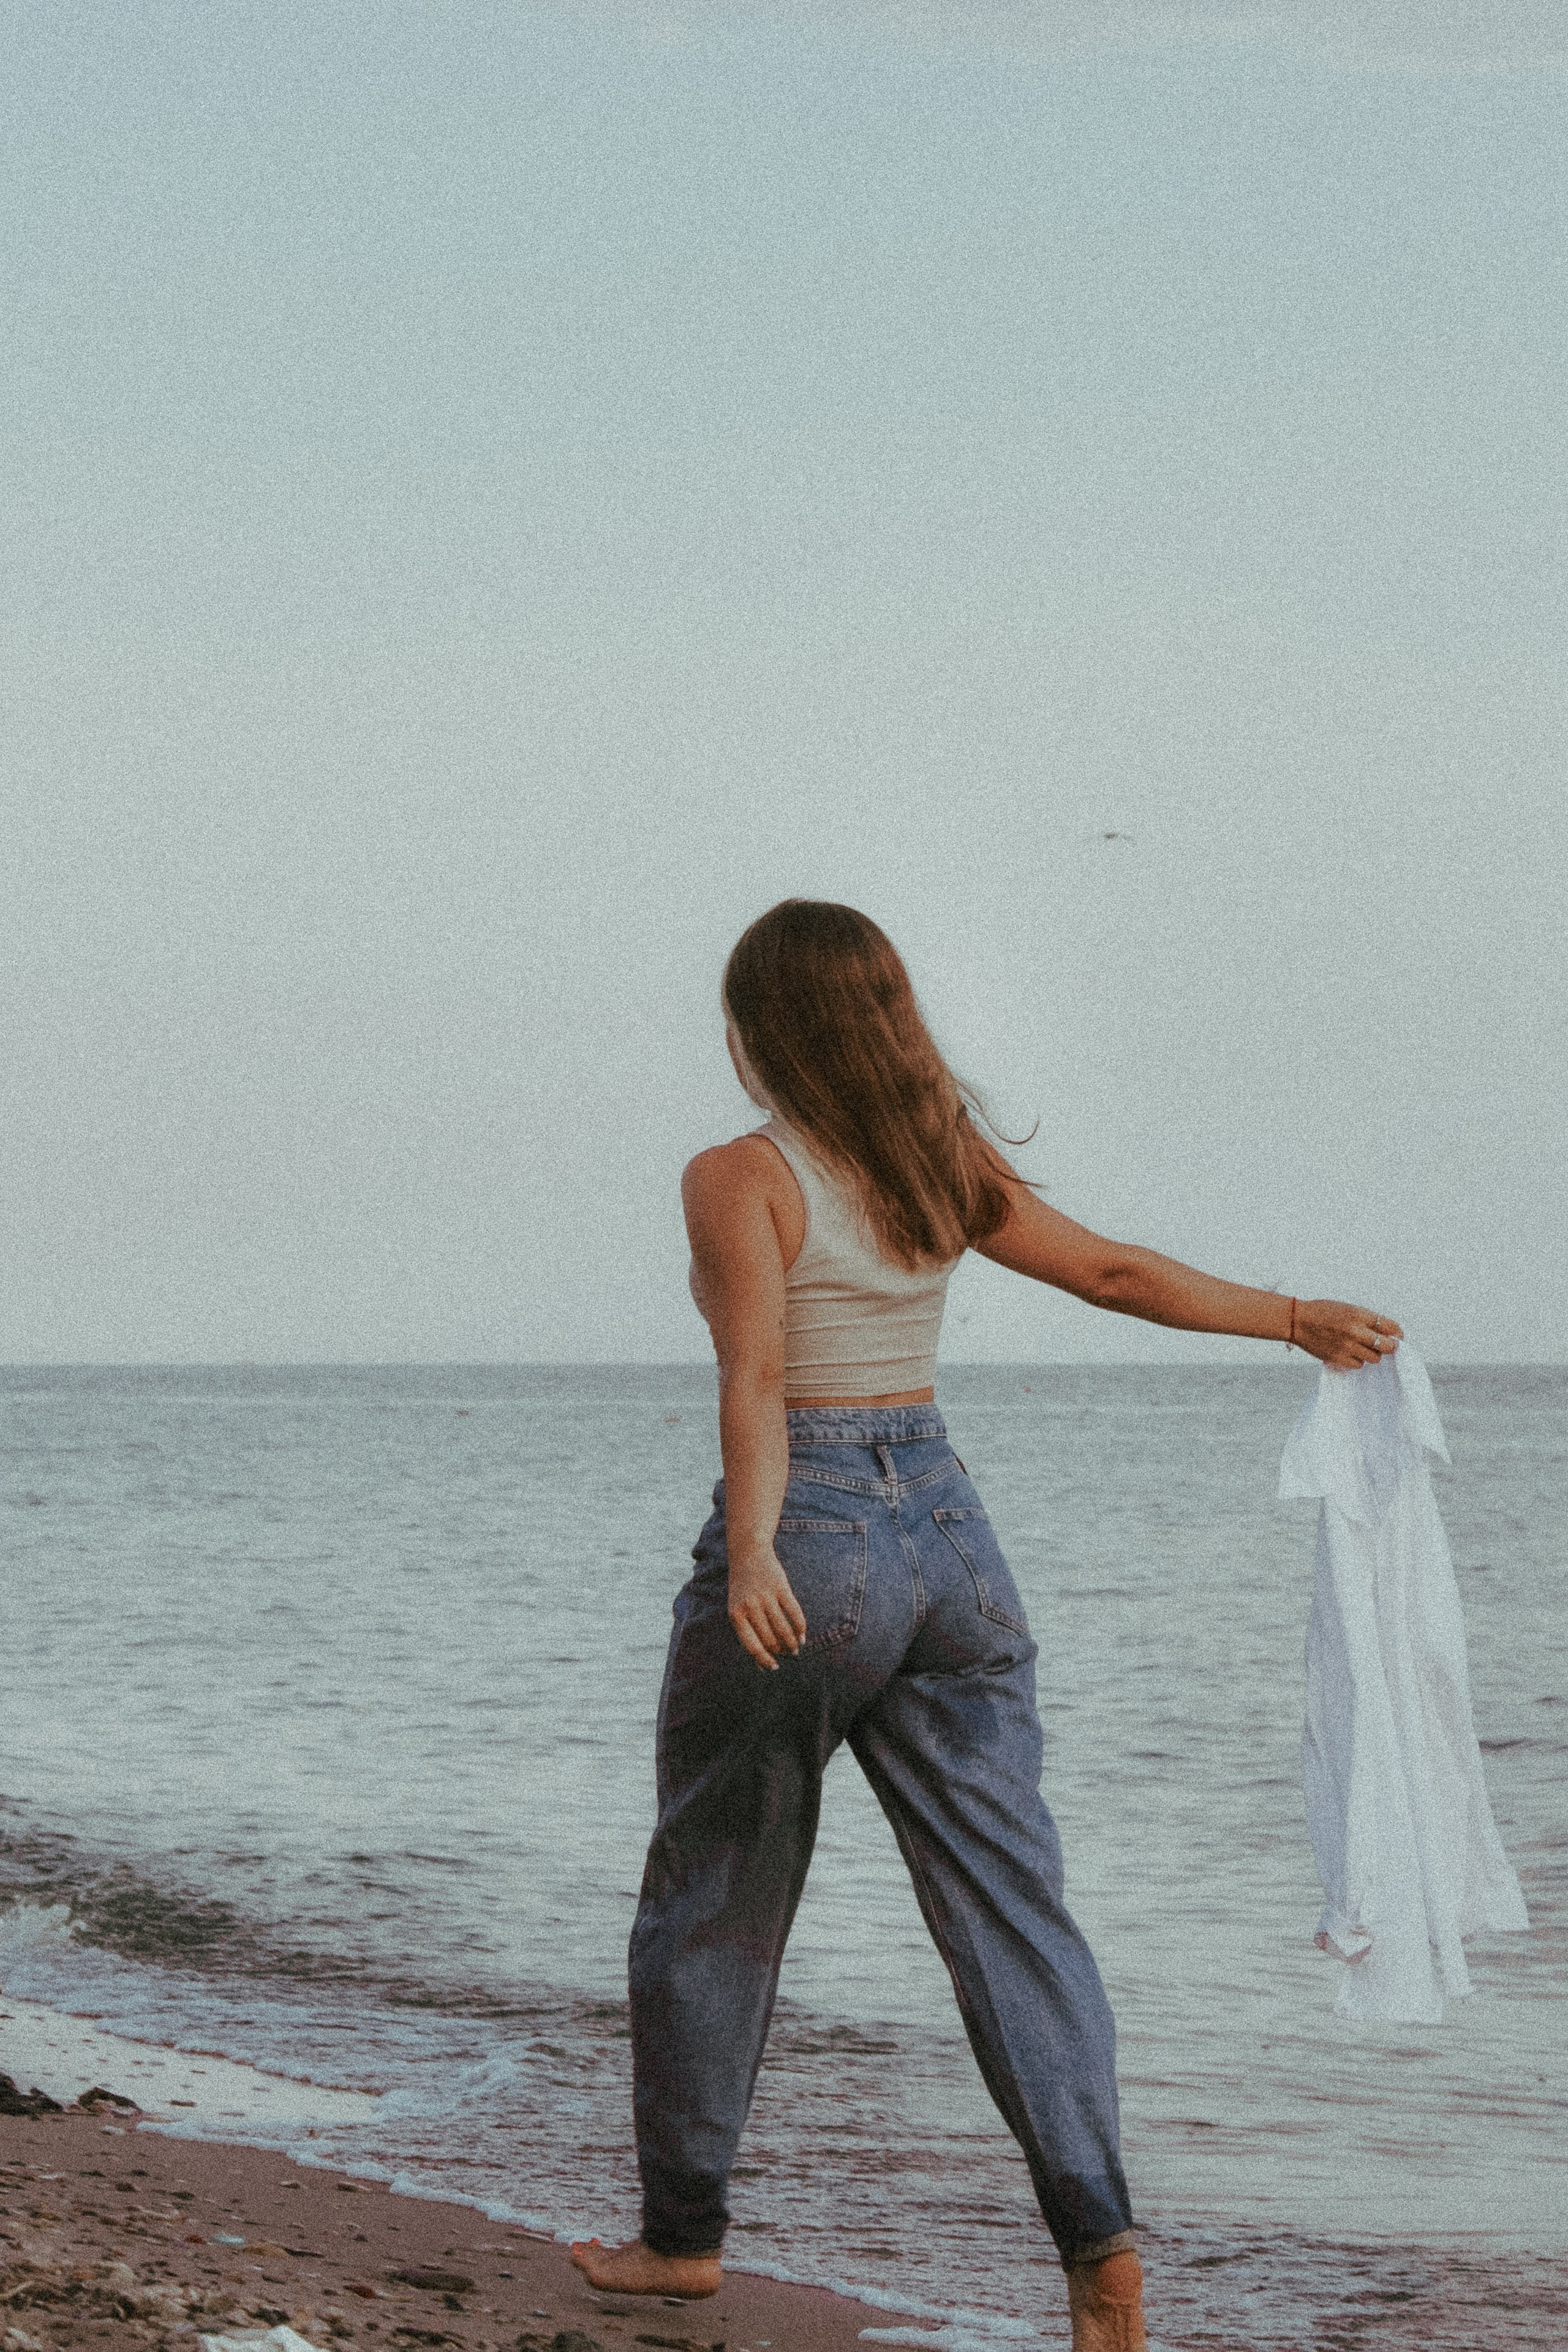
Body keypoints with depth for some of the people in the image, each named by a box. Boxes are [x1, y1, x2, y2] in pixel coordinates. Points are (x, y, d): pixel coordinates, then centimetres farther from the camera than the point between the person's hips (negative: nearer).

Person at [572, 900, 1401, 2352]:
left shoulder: (741, 1180, -9)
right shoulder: (942, 1169, 8)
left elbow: (757, 1375, -23)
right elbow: (1117, 1272, 16)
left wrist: (752, 1551, -35)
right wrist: (1293, 1318, 27)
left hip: (804, 1540, -5)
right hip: (947, 1532, 6)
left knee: (711, 1908, 11)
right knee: (1009, 1904, 1)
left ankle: (682, 2235, 22)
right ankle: (1097, 2232, -12)